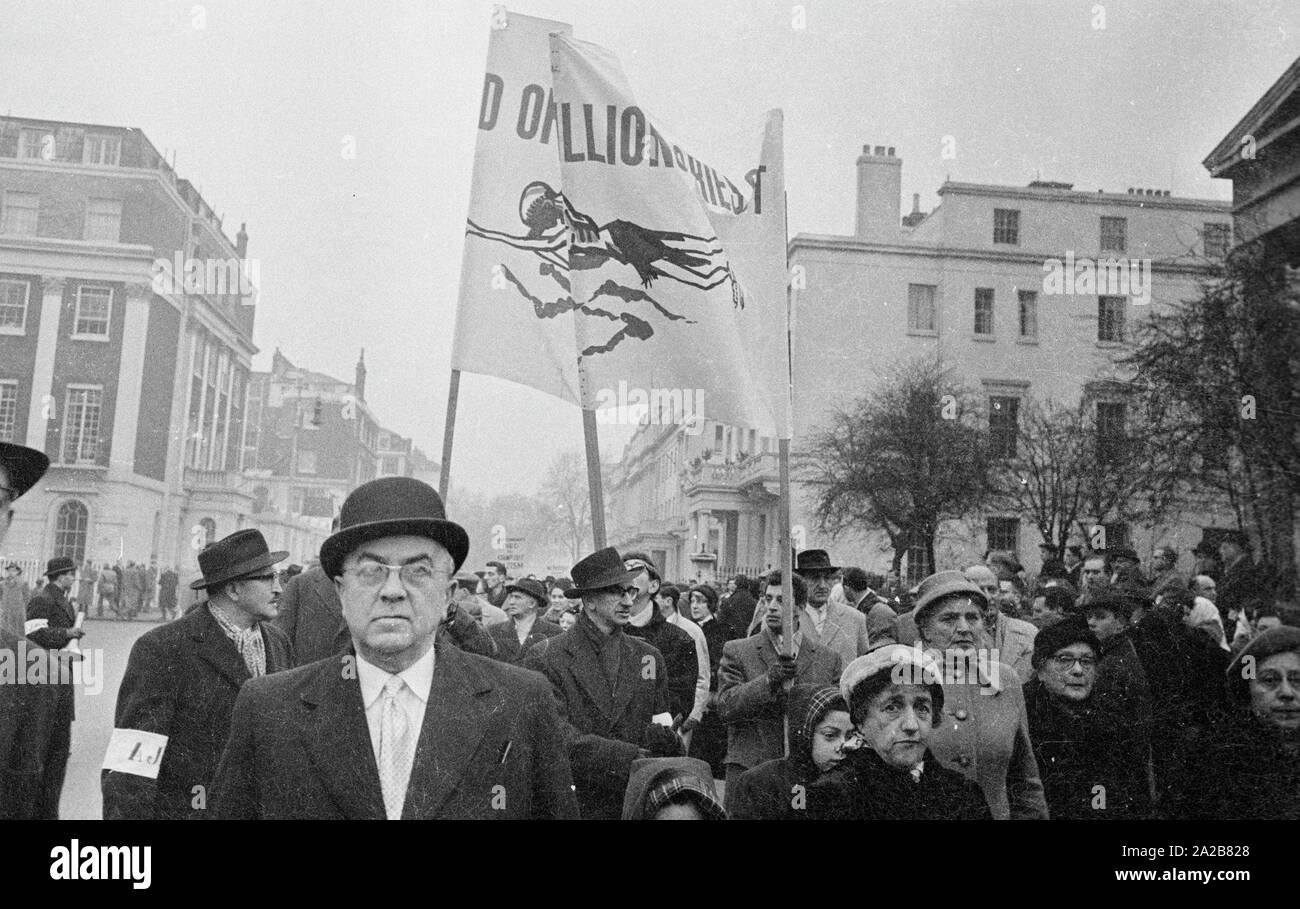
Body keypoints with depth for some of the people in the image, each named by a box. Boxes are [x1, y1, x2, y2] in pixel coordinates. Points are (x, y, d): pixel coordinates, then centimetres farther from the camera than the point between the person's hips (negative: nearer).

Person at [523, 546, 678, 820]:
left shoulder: (648, 657, 6)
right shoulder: (545, 658, -9)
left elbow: (662, 722, 9)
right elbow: (558, 738, -17)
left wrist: (665, 738, -16)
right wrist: (633, 757, -24)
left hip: (637, 806, 4)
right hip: (569, 805, -4)